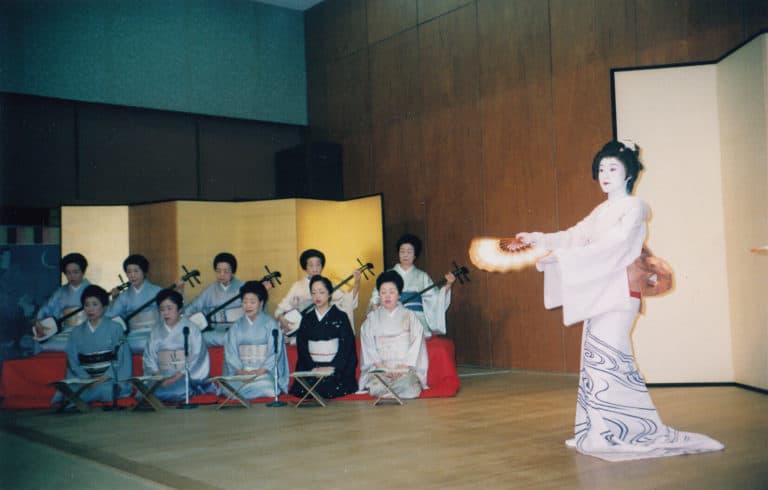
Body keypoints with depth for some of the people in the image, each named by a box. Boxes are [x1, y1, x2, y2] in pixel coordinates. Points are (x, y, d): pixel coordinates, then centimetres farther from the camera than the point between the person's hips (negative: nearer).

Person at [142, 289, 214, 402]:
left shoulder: (190, 328, 4)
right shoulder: (156, 331, 15)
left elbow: (197, 358, -3)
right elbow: (149, 357, 10)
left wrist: (177, 377, -15)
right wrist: (157, 374, -10)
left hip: (187, 375, -5)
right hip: (162, 376, 5)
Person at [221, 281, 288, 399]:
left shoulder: (270, 324, 6)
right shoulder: (236, 327, 14)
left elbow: (274, 352, -2)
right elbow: (231, 352, 4)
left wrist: (260, 371, -15)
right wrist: (240, 371, -13)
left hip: (265, 371, -1)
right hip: (241, 372, 1)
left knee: (264, 386, -33)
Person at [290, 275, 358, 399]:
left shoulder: (340, 317, 5)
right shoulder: (307, 319, 14)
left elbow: (346, 346, -1)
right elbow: (301, 347, 7)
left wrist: (332, 367, -14)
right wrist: (313, 367, -9)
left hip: (336, 368, -2)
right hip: (311, 368, 2)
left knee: (332, 388, -29)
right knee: (303, 390, -24)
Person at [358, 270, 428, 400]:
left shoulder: (409, 316, 11)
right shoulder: (372, 318, 13)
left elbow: (416, 343, 2)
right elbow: (368, 346, 4)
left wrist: (403, 367, -11)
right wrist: (381, 366, -12)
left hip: (406, 368, 0)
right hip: (379, 368, 0)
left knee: (407, 385, -32)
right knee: (377, 387, -31)